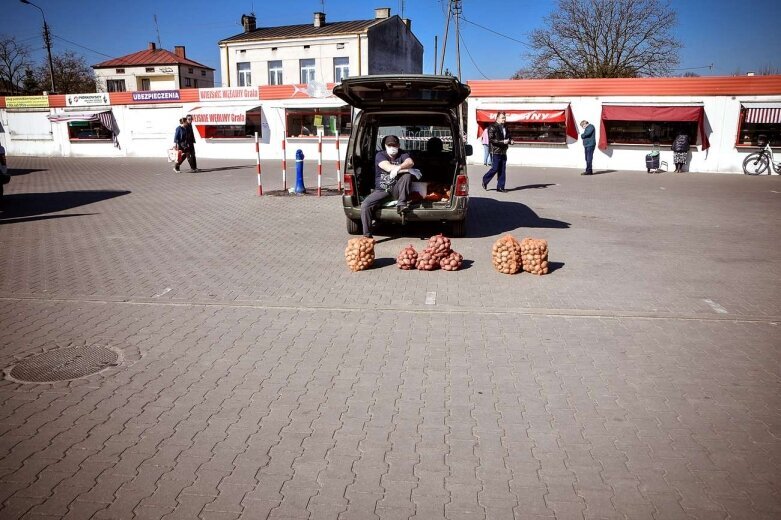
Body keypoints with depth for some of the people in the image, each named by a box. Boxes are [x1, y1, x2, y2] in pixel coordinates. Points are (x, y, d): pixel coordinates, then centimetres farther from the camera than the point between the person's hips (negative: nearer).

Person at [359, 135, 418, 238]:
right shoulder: (380, 155, -2)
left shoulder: (402, 154, 3)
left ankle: (401, 204, -29)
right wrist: (405, 167, -18)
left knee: (407, 175, -26)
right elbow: (388, 168, -20)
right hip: (382, 190, 0)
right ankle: (367, 235, -19)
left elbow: (410, 162, -20)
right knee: (365, 205, -22)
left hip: (396, 189, 0)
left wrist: (398, 168, -39)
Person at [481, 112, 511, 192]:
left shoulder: (505, 128, 17)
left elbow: (508, 137, 29)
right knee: (495, 169, -7)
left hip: (503, 152, 7)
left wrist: (510, 141, 4)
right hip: (495, 152, -7)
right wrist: (502, 142, -20)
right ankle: (485, 180, 16)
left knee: (502, 170, 4)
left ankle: (500, 187, 9)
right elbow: (491, 140, -15)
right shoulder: (492, 127, -7)